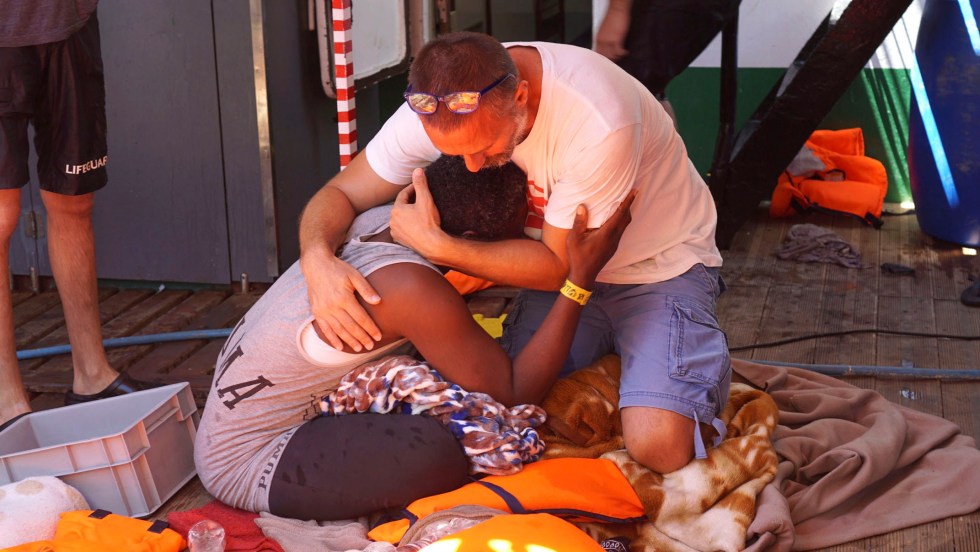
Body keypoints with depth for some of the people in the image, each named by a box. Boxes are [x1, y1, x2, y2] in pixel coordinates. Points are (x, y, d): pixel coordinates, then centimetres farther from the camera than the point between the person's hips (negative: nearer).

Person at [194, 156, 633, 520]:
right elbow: (513, 394, -22)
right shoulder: (412, 288, -28)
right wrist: (580, 281, -22)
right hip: (247, 465, -9)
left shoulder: (383, 220, -5)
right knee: (436, 452, -30)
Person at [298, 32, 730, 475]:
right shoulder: (440, 105, -19)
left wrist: (434, 245, -29)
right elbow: (340, 194, -11)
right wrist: (317, 261, -34)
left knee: (657, 445, -24)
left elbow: (559, 268, -24)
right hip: (564, 263, 5)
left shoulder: (599, 123, -36)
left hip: (661, 266, -5)